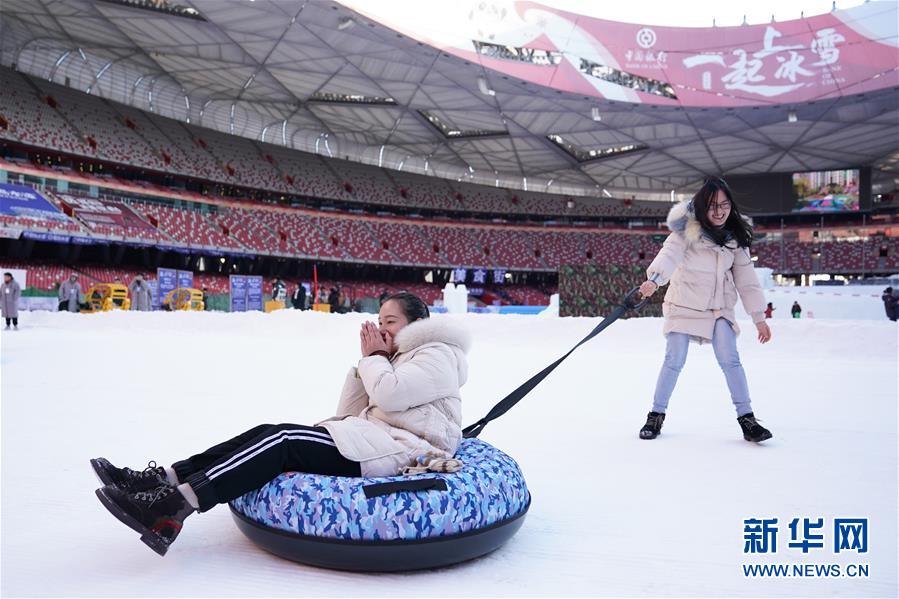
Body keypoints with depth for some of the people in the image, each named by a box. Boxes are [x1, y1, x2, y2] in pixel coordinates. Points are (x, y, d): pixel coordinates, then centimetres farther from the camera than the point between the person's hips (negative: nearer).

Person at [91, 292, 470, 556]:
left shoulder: (437, 354, -1)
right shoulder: (392, 361, 27)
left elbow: (389, 394, -19)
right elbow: (349, 413, 16)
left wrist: (374, 357, -1)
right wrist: (367, 360, 7)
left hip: (403, 449, -9)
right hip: (375, 439, 9)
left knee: (283, 441, -22)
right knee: (270, 433, -8)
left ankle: (172, 508, -28)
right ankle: (165, 479, -14)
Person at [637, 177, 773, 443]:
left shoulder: (735, 237, 4)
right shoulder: (688, 229, -9)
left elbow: (746, 278, 8)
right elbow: (671, 253, -27)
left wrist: (759, 317, 6)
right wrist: (655, 279, -47)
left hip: (719, 307, 3)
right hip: (684, 303, -3)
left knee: (730, 360, -7)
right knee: (674, 361, -4)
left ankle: (746, 418, 2)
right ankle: (657, 415, 11)